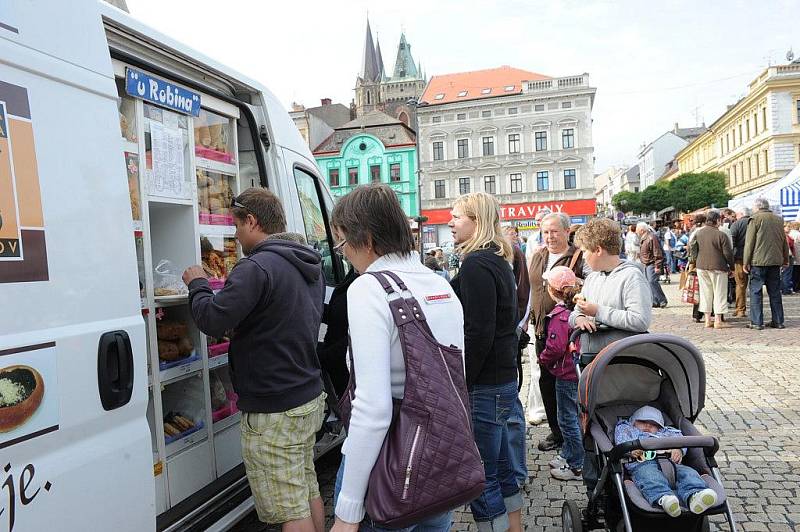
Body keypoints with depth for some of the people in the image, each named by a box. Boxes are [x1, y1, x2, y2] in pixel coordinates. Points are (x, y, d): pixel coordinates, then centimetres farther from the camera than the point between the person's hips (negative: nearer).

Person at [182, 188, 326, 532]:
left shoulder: (257, 267, -21)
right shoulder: (309, 265, 10)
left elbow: (212, 320, -20)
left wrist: (197, 284, -1)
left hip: (274, 413, -9)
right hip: (309, 398, 9)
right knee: (308, 491, 22)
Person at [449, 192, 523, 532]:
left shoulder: (476, 265, -16)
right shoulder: (499, 261, 14)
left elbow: (478, 334, -22)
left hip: (483, 386, -10)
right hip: (504, 377, 10)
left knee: (481, 480, 2)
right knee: (501, 471, 20)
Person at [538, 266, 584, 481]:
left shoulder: (559, 314, -22)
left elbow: (555, 347, -24)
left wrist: (542, 359, -6)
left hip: (566, 374, -9)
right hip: (578, 370, 9)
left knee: (568, 419, 3)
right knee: (571, 417, 20)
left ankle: (577, 467, 13)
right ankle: (567, 455, 34)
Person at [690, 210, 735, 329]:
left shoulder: (698, 233, 3)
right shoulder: (721, 235, -12)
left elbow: (693, 249, 9)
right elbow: (728, 253, -9)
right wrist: (731, 267, 2)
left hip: (701, 267, 5)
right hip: (718, 267, -5)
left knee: (705, 292, 10)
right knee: (719, 293, 4)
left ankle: (707, 320, 13)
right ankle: (718, 321, 5)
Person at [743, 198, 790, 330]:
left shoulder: (755, 219, -6)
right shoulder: (778, 220, 11)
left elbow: (749, 242, -9)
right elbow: (784, 242, 17)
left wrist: (746, 262, -6)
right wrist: (785, 259, 26)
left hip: (758, 261, -5)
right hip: (775, 261, 6)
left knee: (756, 291, -1)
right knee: (775, 292, 12)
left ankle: (756, 322, -2)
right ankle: (778, 321, 16)